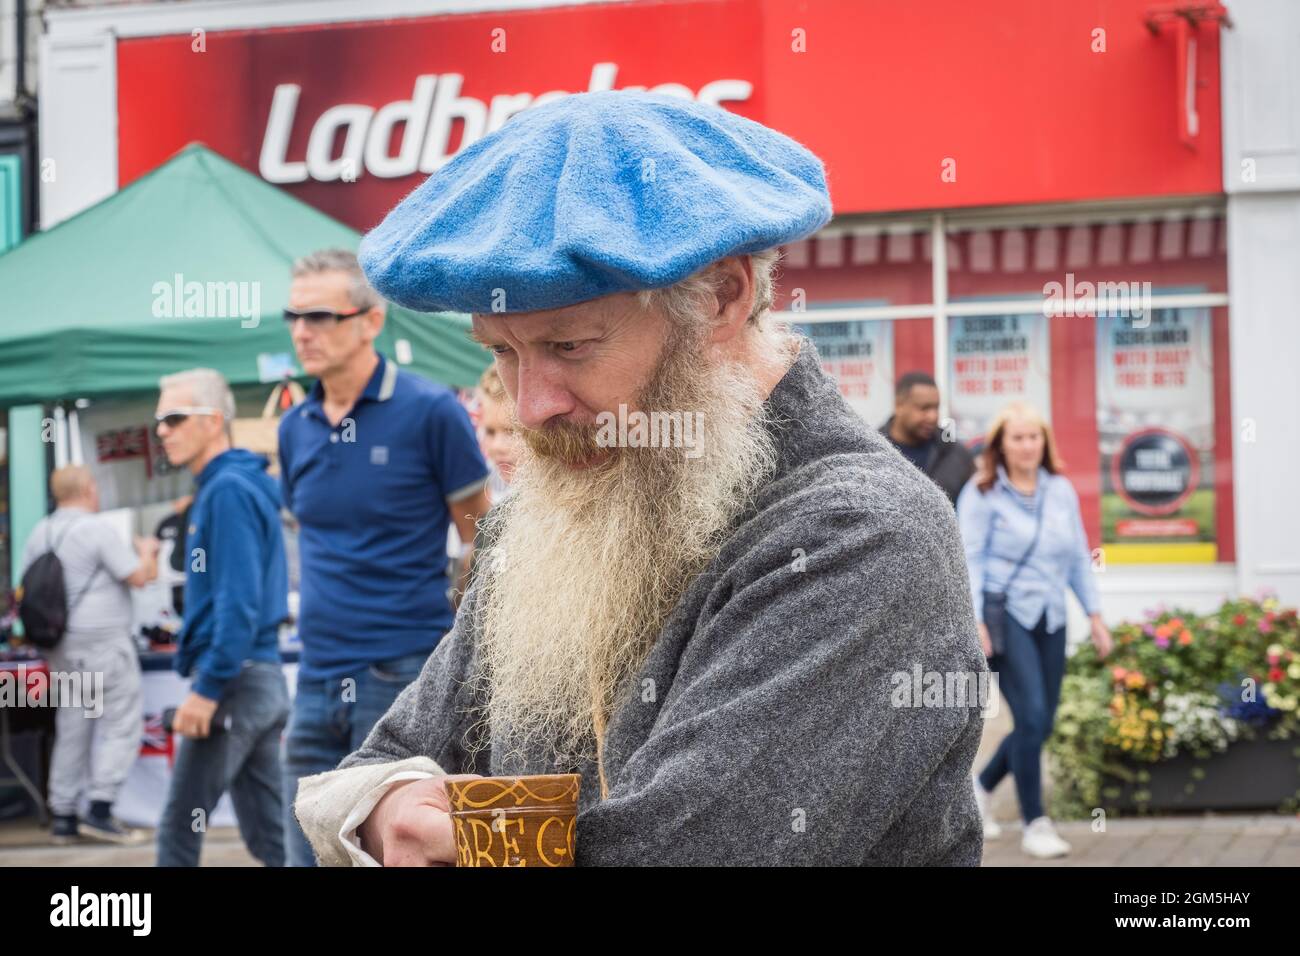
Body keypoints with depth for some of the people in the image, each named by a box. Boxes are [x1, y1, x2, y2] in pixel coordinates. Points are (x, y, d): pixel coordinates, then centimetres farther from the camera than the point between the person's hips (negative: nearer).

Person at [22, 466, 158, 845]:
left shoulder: (40, 533, 9)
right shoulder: (98, 529, -13)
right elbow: (139, 576, -12)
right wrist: (146, 551, 7)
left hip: (62, 648, 7)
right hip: (102, 643, -7)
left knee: (71, 730, 12)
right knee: (120, 725, -1)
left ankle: (62, 815, 13)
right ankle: (100, 809, -8)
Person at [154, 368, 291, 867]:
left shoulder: (227, 490, -12)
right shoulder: (218, 488, 17)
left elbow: (238, 603, -20)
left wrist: (207, 689, -21)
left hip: (234, 680, -10)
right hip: (263, 677, 10)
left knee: (180, 829, -4)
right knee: (269, 834, 10)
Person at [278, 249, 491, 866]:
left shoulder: (429, 411, -6)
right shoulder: (294, 429, 10)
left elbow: (483, 540, 0)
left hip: (406, 676, -6)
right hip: (318, 680, 6)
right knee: (310, 854, 7)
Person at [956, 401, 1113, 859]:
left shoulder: (1061, 490, 10)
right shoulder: (982, 493, -4)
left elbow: (1078, 557, 16)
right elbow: (970, 559, -7)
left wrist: (1095, 615, 13)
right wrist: (974, 620, -15)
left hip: (1050, 618, 6)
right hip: (1005, 614, -6)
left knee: (1042, 724, 6)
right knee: (1031, 716, -14)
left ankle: (981, 786, 31)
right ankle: (1034, 824, -2)